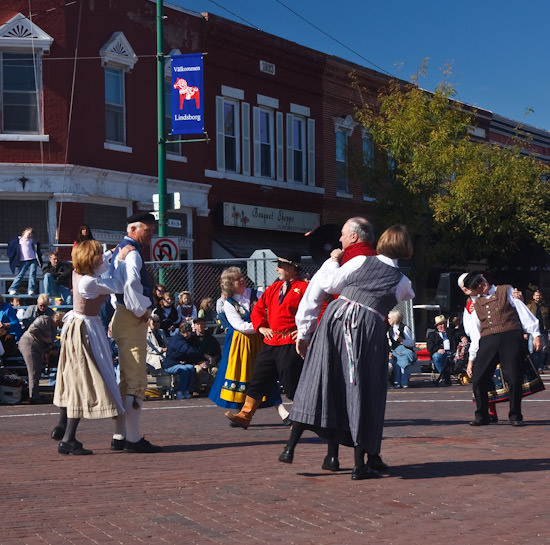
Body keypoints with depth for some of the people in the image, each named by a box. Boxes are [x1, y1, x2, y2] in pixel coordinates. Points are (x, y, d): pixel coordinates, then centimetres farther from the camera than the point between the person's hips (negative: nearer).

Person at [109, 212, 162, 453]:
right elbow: (130, 284, -30)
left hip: (123, 319, 11)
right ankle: (133, 439, -8)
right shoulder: (131, 254, -13)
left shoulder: (120, 250, 19)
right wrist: (141, 311, -18)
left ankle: (119, 437, 19)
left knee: (126, 381, 14)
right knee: (136, 382, -9)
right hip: (132, 322, -11)